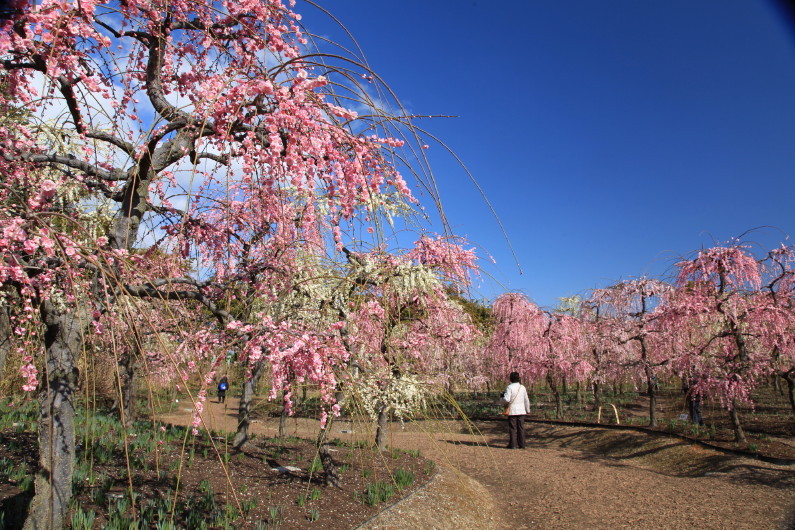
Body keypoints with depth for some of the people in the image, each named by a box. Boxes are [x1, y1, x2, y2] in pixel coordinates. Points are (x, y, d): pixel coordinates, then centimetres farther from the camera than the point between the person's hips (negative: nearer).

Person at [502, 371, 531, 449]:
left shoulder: (510, 387, -12)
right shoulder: (522, 387, 6)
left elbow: (507, 399, -18)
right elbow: (526, 400, 13)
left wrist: (502, 397, 4)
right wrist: (528, 409, 24)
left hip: (512, 411, -4)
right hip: (521, 410, 5)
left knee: (512, 428, 2)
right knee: (521, 427, 9)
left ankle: (513, 445, 3)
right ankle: (521, 444, 11)